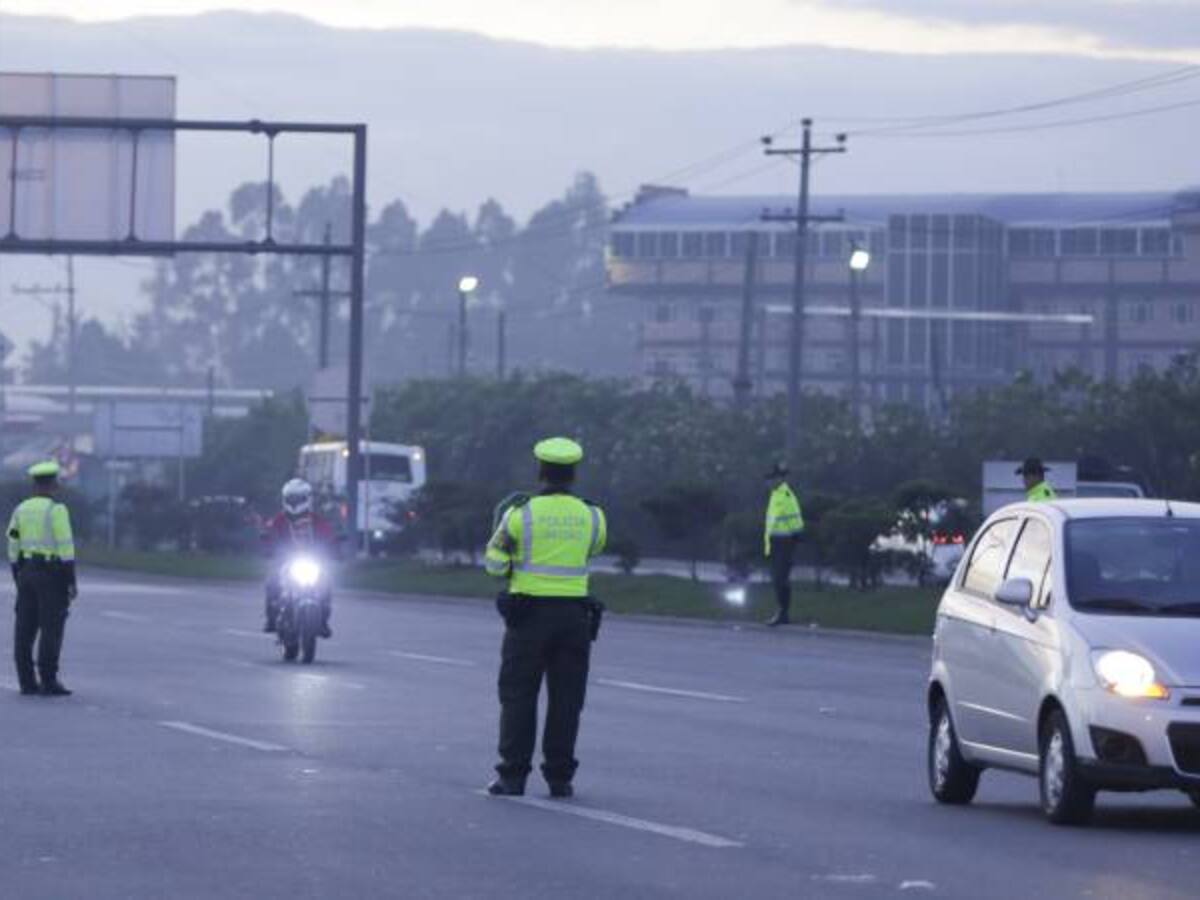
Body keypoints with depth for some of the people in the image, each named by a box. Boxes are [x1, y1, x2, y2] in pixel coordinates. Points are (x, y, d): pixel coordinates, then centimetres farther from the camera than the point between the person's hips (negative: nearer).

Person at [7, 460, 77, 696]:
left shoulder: (21, 510, 8)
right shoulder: (56, 510, -11)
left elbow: (13, 547, 10)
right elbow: (65, 547, -15)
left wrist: (19, 581, 16)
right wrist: (71, 581, -11)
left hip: (26, 571, 6)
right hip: (51, 574, -6)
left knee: (25, 628, 5)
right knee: (51, 628, -5)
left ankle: (27, 681, 5)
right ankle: (48, 681, -8)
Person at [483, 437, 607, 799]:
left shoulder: (521, 514, -7)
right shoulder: (590, 516, 1)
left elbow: (494, 564, -1)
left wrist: (501, 529, 17)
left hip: (528, 614, -2)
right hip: (573, 615, 2)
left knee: (519, 696, 4)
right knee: (565, 699, 6)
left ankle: (513, 776, 1)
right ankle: (559, 777, 4)